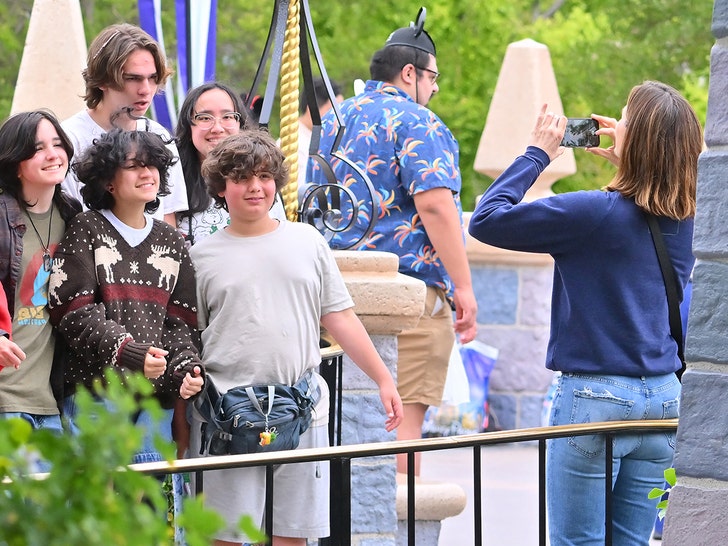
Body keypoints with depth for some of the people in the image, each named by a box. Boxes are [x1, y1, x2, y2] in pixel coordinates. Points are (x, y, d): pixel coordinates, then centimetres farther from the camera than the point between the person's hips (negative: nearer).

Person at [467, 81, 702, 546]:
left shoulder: (595, 212, -17)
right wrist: (624, 161, 18)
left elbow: (486, 219, -14)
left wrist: (537, 155, -4)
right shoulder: (687, 220, 2)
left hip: (596, 396, -6)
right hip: (664, 397, 6)